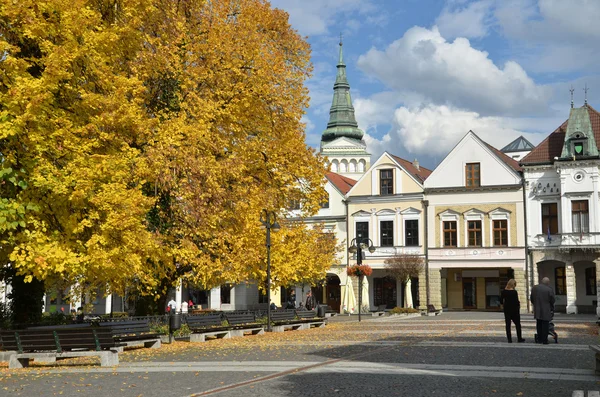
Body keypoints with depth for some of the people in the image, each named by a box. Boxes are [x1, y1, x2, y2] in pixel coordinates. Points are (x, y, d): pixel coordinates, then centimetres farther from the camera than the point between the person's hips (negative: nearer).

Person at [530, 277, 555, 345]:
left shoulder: (534, 288, 1)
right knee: (545, 326, 2)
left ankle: (539, 339, 18)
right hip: (546, 311, -4)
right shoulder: (549, 290, -13)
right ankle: (544, 340, 3)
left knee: (539, 325, 15)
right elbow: (552, 301, -4)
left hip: (537, 310, 4)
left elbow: (531, 299, 7)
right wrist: (551, 307, 16)